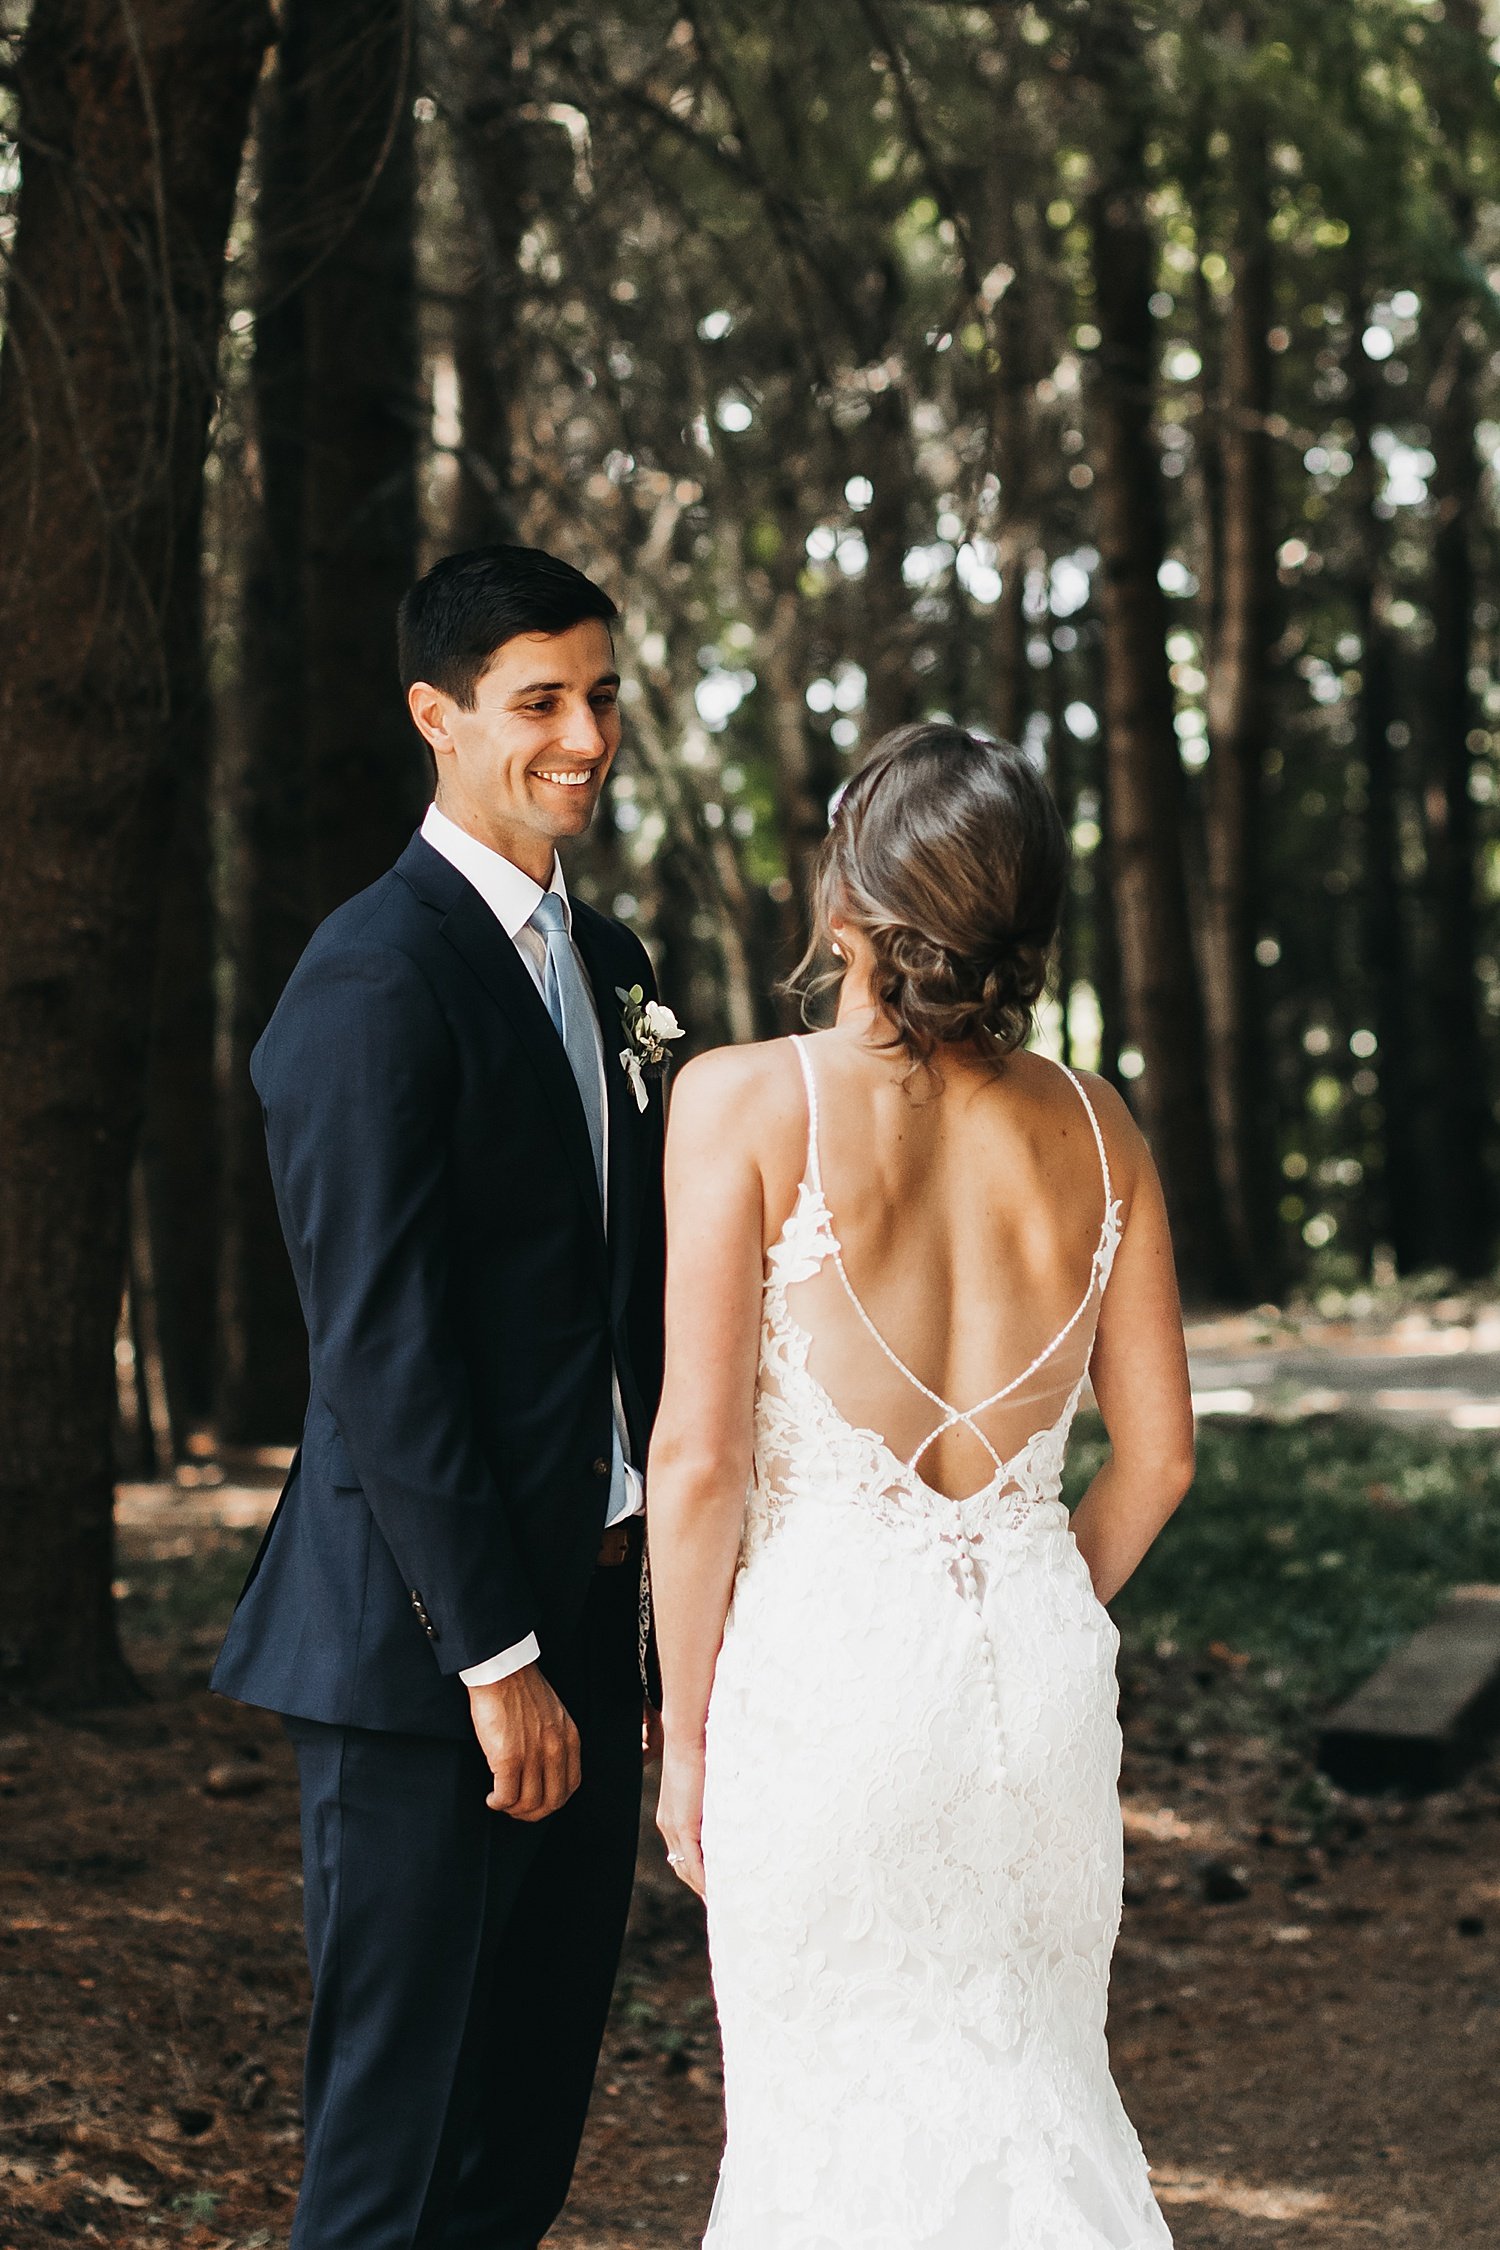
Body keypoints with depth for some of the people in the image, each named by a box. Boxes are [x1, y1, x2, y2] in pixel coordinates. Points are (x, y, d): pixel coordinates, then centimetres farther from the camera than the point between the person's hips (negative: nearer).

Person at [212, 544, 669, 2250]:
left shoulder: (604, 961, 13)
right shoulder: (374, 981, -15)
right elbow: (379, 1351, -19)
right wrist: (494, 1658, -18)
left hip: (586, 1611, 9)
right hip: (428, 1651, -8)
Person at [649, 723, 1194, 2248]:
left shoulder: (747, 1103, -10)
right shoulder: (1091, 1131, 3)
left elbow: (698, 1454, -11)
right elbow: (1156, 1451, 7)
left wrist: (686, 1730, -1)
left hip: (826, 1660, -4)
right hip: (1042, 1654, 4)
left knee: (838, 2104, 10)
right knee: (1026, 2078, 20)